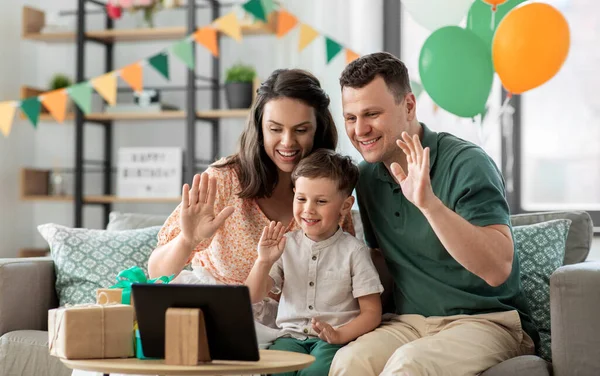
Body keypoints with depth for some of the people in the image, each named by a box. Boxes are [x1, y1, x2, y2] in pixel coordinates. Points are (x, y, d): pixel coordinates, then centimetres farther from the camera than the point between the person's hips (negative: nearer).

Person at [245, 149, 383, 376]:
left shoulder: (353, 251, -1)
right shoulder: (285, 245, 7)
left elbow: (372, 312, -1)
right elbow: (253, 297, 7)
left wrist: (339, 335, -18)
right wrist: (264, 262, -11)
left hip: (332, 340, -2)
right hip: (292, 335, 2)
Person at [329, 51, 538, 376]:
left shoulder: (466, 164, -14)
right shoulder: (367, 176, 8)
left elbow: (498, 269, -26)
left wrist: (428, 203, -35)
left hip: (486, 321, -5)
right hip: (410, 323, 5)